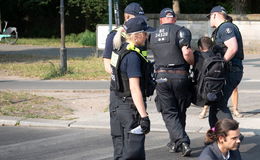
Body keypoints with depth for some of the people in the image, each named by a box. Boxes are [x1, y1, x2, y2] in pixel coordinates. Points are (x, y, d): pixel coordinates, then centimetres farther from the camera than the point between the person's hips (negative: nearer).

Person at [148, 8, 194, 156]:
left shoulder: (152, 35, 10)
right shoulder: (181, 31, -5)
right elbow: (187, 53, -15)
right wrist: (193, 63, 1)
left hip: (161, 77, 2)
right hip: (180, 76, -2)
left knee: (169, 113, 4)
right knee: (180, 112, 16)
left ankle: (182, 141, -13)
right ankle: (175, 142, 24)